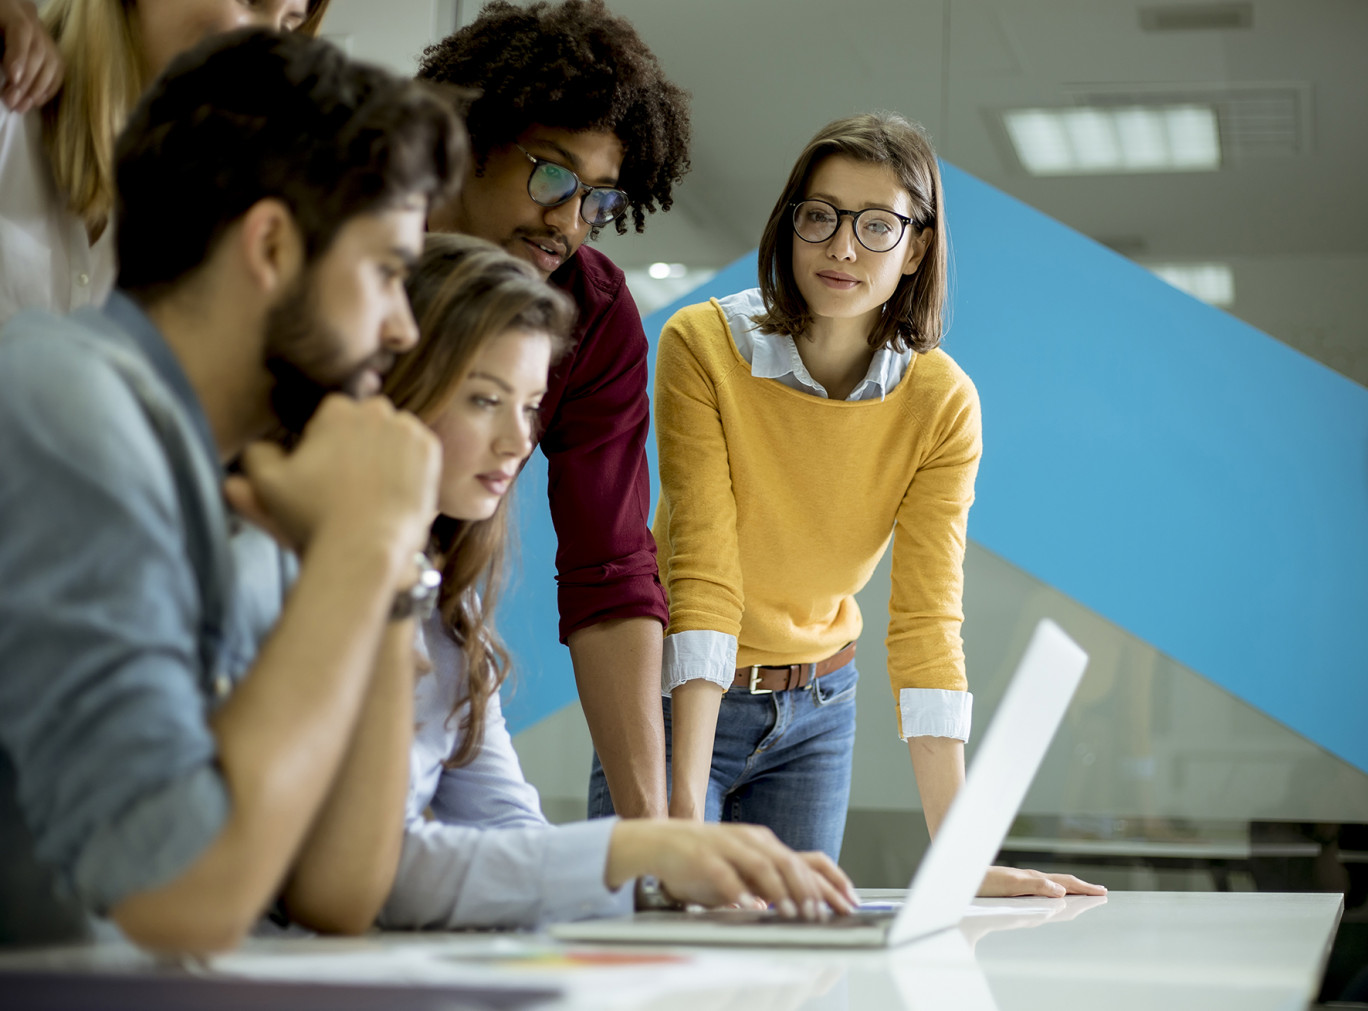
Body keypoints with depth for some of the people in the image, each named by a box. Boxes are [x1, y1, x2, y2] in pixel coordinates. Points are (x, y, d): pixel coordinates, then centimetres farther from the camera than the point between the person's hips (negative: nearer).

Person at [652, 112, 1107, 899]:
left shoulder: (942, 403, -13)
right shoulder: (704, 346, -20)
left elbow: (928, 618, -17)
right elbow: (705, 572, -26)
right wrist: (684, 805, -34)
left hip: (817, 708, 2)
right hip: (685, 694, -2)